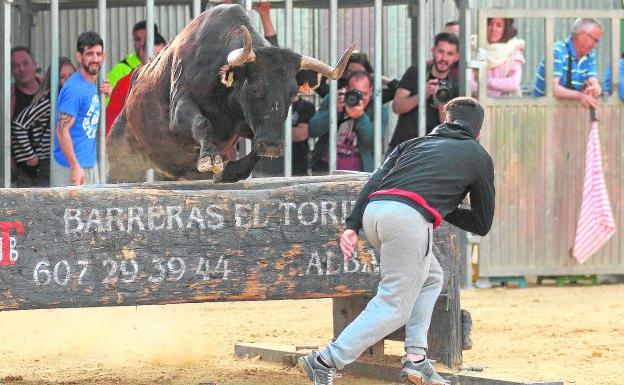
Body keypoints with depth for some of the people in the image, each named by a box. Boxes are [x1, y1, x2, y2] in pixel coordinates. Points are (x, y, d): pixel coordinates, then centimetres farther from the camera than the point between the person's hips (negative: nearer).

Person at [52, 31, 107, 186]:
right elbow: (62, 130, -20)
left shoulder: (92, 85, 12)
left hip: (91, 165, 9)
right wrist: (75, 167, -24)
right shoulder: (74, 88, -16)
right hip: (71, 167, -9)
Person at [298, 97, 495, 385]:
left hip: (373, 210, 6)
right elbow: (482, 225, 23)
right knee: (394, 307, -1)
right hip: (410, 216, -6)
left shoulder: (414, 143, 32)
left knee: (431, 278, 26)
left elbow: (374, 181, 16)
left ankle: (415, 358, 15)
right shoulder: (479, 156, 23)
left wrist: (352, 226, 8)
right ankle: (326, 361, -12)